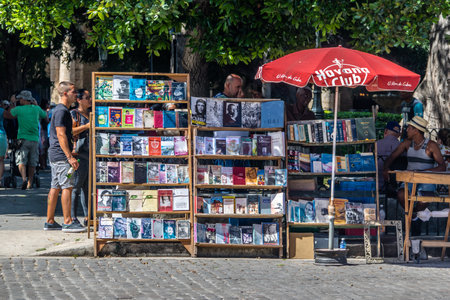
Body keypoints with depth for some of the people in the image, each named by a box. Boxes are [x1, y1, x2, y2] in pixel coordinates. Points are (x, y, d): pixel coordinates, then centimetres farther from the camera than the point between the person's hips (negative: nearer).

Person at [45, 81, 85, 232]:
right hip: (61, 156, -11)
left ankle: (50, 222, 13)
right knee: (67, 187, -11)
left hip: (55, 155, 11)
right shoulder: (61, 111, -14)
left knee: (55, 187, 10)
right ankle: (68, 223, -12)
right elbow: (61, 135, -20)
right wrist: (70, 157, -22)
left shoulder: (60, 110, 19)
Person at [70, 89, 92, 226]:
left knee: (88, 186, 8)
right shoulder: (74, 114, -2)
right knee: (77, 185, -8)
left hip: (92, 153, 7)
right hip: (80, 153, -7)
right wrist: (87, 126, -16)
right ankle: (73, 216, -6)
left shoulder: (91, 113, 19)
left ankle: (87, 217, 10)